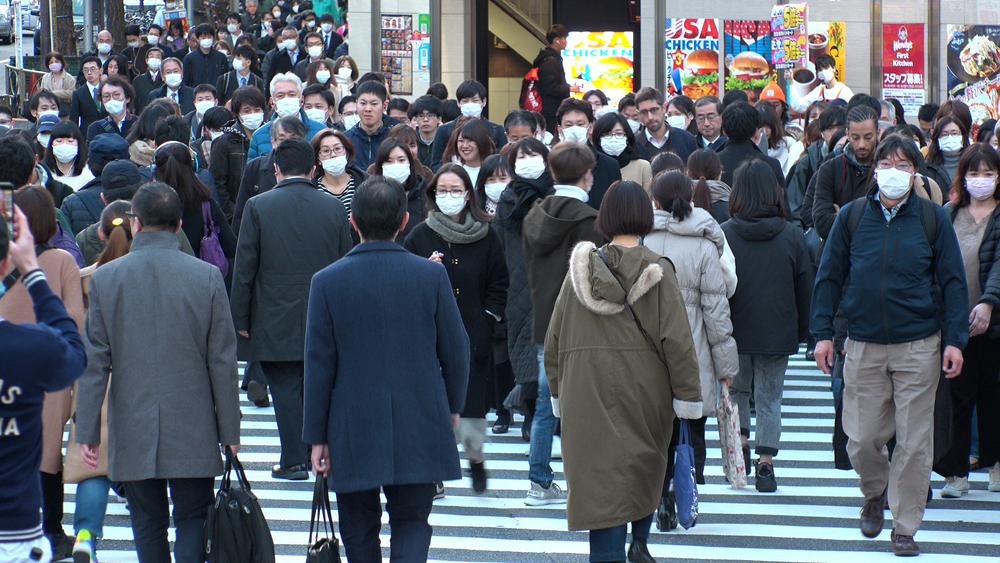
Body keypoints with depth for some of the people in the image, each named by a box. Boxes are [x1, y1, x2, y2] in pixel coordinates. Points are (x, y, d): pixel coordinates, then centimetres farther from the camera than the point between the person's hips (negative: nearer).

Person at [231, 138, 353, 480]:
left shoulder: (258, 207, -7)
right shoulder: (334, 208, 0)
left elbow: (244, 268, -5)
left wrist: (241, 319, 2)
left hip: (275, 322, -3)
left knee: (285, 389, 3)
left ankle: (294, 460, 2)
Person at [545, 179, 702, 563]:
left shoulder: (581, 269, 1)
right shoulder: (657, 271, -6)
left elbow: (554, 338, 7)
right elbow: (676, 339, -9)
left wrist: (558, 390, 17)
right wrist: (688, 396, -3)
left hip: (587, 397, 1)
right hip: (644, 391, -1)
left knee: (600, 477, 0)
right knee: (645, 466, 22)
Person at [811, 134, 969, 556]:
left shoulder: (933, 219, 2)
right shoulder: (851, 217, 4)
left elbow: (953, 282, 5)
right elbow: (829, 276, 8)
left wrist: (955, 339, -2)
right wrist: (822, 332, 2)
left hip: (919, 346, -1)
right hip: (864, 346, 1)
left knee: (914, 440, -1)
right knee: (861, 439, 2)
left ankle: (904, 526, 10)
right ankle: (875, 493, 33)